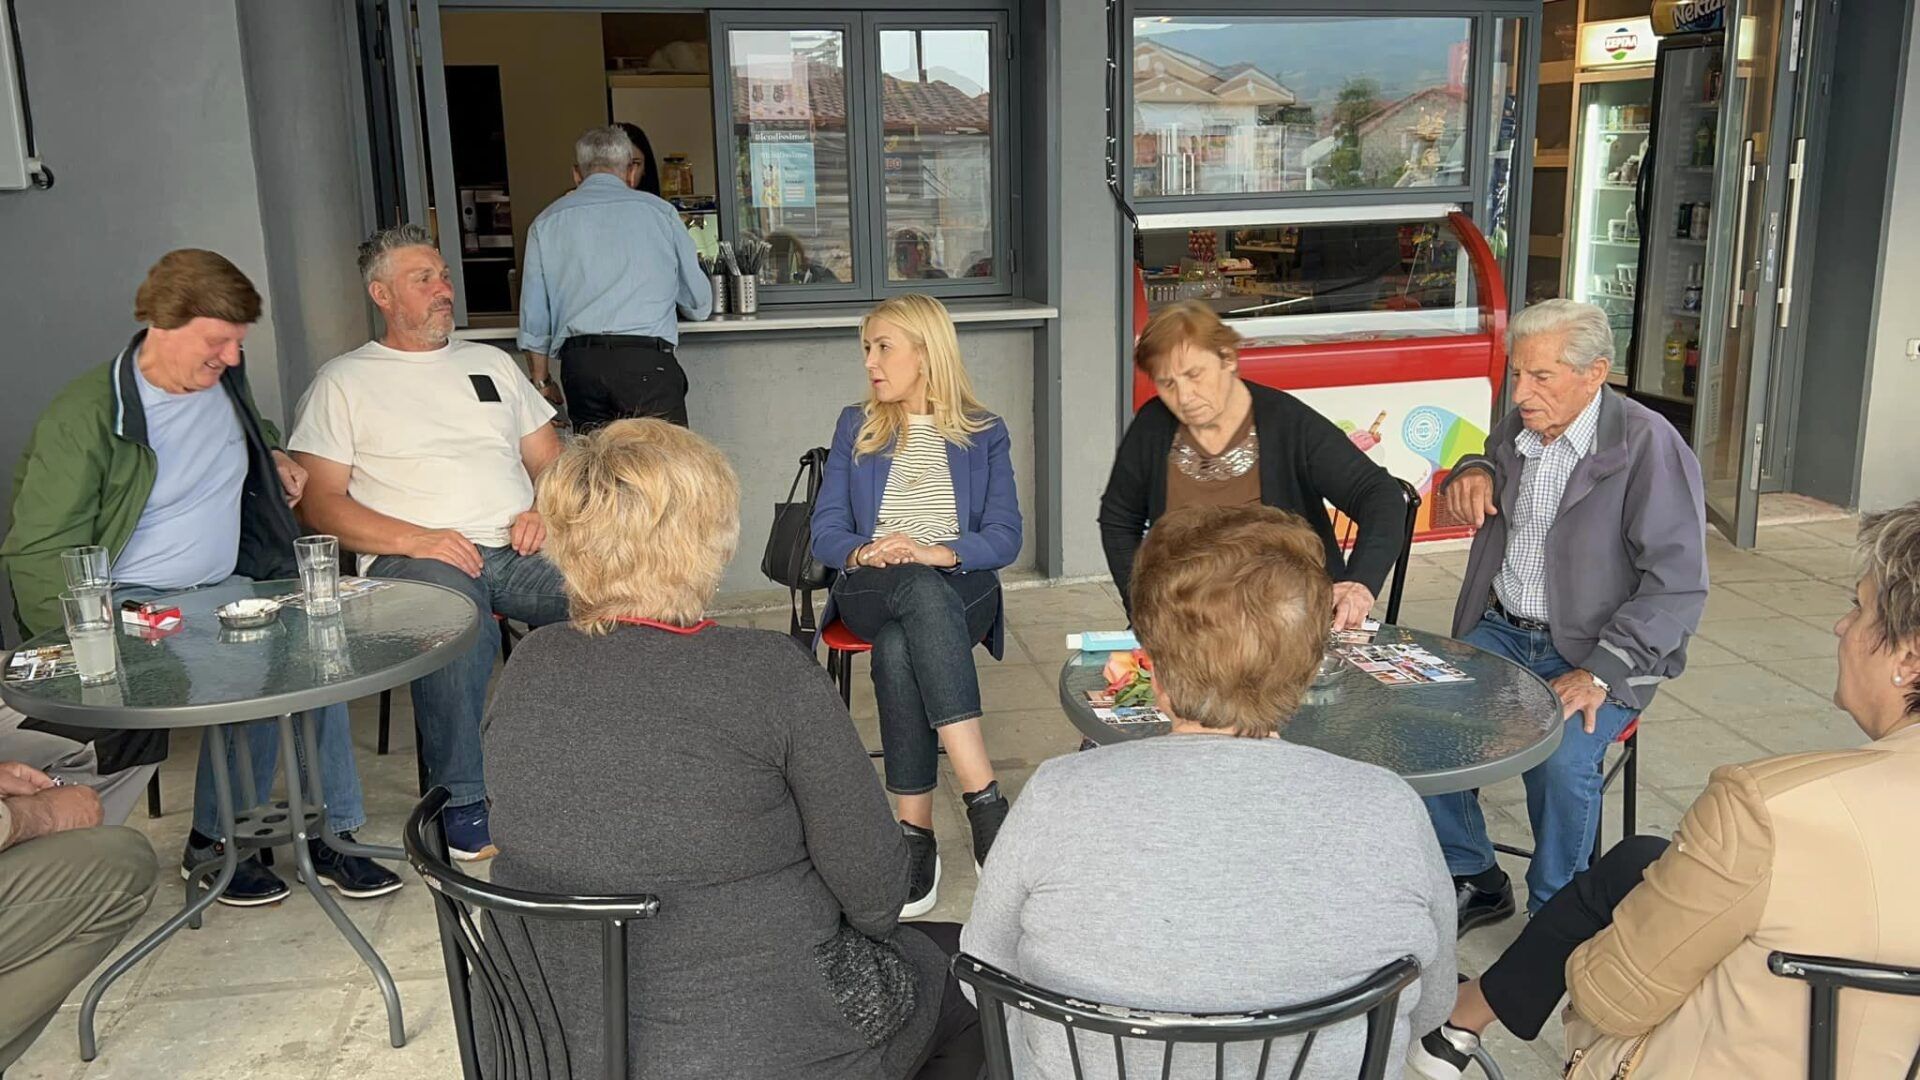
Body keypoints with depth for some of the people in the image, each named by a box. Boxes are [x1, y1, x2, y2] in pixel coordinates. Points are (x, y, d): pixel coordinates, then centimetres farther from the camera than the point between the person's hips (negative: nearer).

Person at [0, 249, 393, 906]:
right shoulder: (84, 416, -11)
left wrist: (273, 457, 12)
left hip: (224, 588, 6)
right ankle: (213, 845, -11)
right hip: (128, 605, -6)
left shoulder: (223, 380, 9)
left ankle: (327, 834, -13)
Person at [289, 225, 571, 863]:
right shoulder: (344, 382, 13)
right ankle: (464, 800, -26)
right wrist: (414, 538, -13)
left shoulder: (492, 363, 26)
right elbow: (320, 502, 2)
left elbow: (552, 462, 25)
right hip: (412, 557, -3)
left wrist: (543, 513, 1)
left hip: (515, 549, 4)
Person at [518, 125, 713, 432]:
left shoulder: (546, 222, 12)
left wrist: (540, 381, 23)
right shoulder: (658, 210, 8)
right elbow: (700, 305, 15)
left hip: (579, 363, 3)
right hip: (647, 360, -2)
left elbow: (533, 318, 12)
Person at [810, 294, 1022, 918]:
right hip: (870, 588, 1)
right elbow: (825, 531, 9)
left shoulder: (984, 434, 13)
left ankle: (916, 832, -36)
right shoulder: (856, 427, 18)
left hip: (959, 585, 0)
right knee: (920, 591, -38)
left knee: (898, 649, -37)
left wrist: (936, 552, -17)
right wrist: (863, 553, -15)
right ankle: (986, 802, -44)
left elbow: (1004, 538, 2)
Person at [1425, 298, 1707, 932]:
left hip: (1598, 650, -5)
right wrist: (1472, 471, 6)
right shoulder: (1517, 428, 7)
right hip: (1500, 630, 6)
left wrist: (1600, 674, -27)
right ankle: (1476, 881, 3)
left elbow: (1677, 584, -19)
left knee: (1562, 757, -32)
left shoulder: (1648, 445, -15)